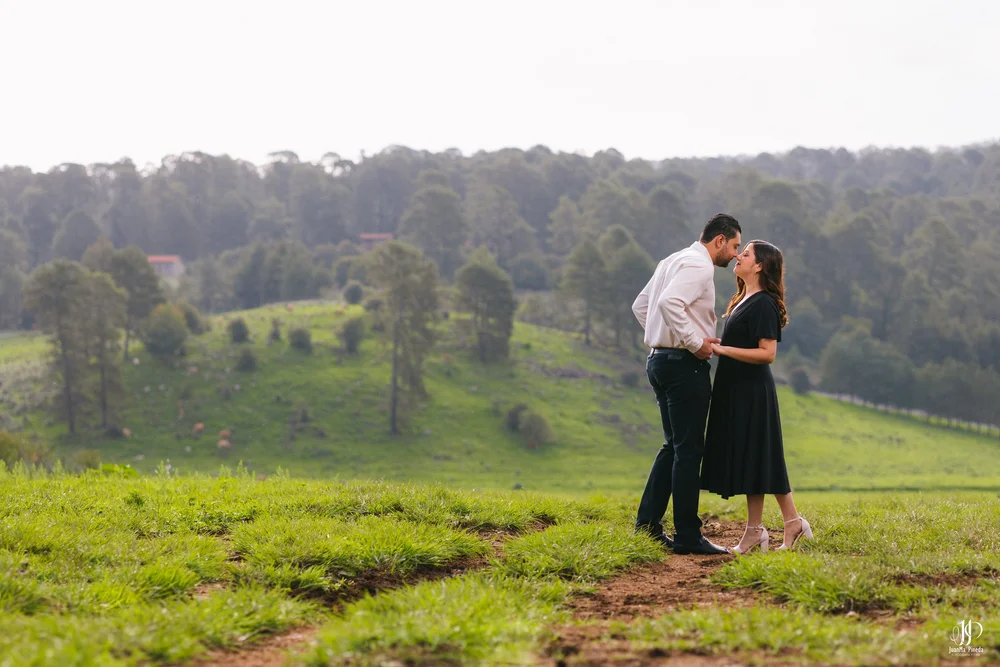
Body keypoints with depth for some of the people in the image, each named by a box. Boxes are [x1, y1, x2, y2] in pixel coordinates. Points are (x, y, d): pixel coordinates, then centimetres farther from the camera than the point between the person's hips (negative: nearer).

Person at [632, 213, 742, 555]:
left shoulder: (673, 261, 18)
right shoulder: (699, 266, -12)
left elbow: (641, 305, 23)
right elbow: (669, 303, -28)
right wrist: (695, 342, -21)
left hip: (660, 359, 10)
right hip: (684, 364, -10)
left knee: (674, 446, 16)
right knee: (688, 449, -6)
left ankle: (647, 522, 15)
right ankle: (687, 536, -4)